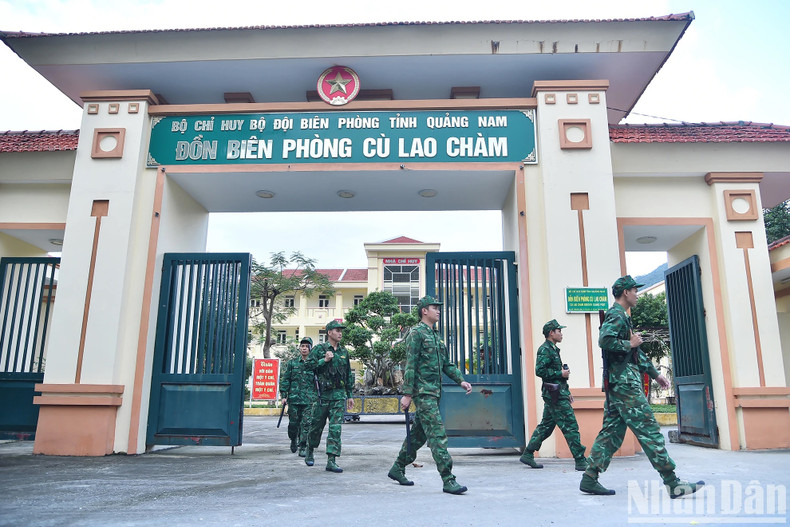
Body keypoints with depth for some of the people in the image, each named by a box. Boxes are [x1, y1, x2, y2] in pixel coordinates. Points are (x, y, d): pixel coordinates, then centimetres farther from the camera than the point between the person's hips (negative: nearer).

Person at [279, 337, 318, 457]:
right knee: (293, 423, 7)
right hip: (294, 398, 0)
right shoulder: (291, 363, 7)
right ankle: (293, 440, 34)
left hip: (309, 400, 0)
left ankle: (303, 447, 3)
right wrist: (283, 396, -1)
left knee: (306, 424, -4)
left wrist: (317, 398, 5)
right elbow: (285, 380, 6)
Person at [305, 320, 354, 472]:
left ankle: (331, 461, -3)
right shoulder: (319, 349, -1)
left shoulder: (344, 352, 13)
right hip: (322, 394, -3)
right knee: (317, 426, 9)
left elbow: (349, 375, 19)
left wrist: (349, 395, 18)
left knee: (336, 428, -5)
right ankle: (309, 452, 33)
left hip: (339, 395, 3)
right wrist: (324, 360, -16)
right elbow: (308, 365, -10)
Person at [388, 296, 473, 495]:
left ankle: (397, 469, 27)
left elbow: (446, 364, 21)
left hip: (433, 392, 9)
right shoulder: (417, 333, -8)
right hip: (423, 391, -9)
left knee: (419, 434, 15)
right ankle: (448, 480, -8)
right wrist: (407, 394, -17)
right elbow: (410, 365, -14)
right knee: (437, 433, -10)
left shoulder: (435, 335, 19)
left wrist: (461, 381, 7)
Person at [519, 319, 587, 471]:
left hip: (558, 394, 10)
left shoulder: (553, 349, 20)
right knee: (570, 426, -7)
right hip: (555, 395, -10)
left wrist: (567, 392, 22)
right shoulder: (545, 349, -11)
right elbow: (540, 371, -21)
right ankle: (581, 461, -2)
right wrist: (561, 373, -16)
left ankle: (528, 455, 17)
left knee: (546, 426, 12)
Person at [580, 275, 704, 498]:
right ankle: (673, 483, -1)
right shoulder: (616, 315, -10)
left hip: (619, 384, 10)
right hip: (625, 382, -10)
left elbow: (636, 352, 28)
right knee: (649, 430, -6)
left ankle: (589, 478, 9)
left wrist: (654, 373, 27)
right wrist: (629, 344, -15)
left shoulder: (622, 316, 23)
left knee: (612, 431, 9)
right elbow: (605, 340, -29)